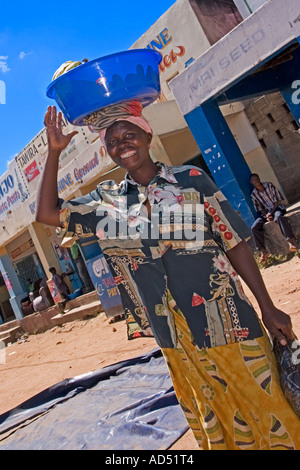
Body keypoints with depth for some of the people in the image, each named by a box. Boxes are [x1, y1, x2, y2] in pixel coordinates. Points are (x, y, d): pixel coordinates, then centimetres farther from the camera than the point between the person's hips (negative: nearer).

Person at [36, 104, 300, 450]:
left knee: (271, 416, 11)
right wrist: (54, 153, -1)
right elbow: (47, 213, 6)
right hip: (179, 345, 3)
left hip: (229, 328, -2)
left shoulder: (192, 180, -5)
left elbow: (235, 244, -4)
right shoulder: (108, 200, 3)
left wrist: (268, 308, -4)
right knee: (213, 428, 20)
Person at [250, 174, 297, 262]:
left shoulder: (269, 185, -3)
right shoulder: (253, 194, 2)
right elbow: (259, 208, 5)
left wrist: (271, 212, -18)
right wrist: (266, 215, -16)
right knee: (254, 228, -19)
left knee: (278, 217, -41)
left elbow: (278, 200, -5)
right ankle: (264, 251, -16)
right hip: (266, 212, 4)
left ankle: (290, 242, -49)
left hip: (277, 208, -3)